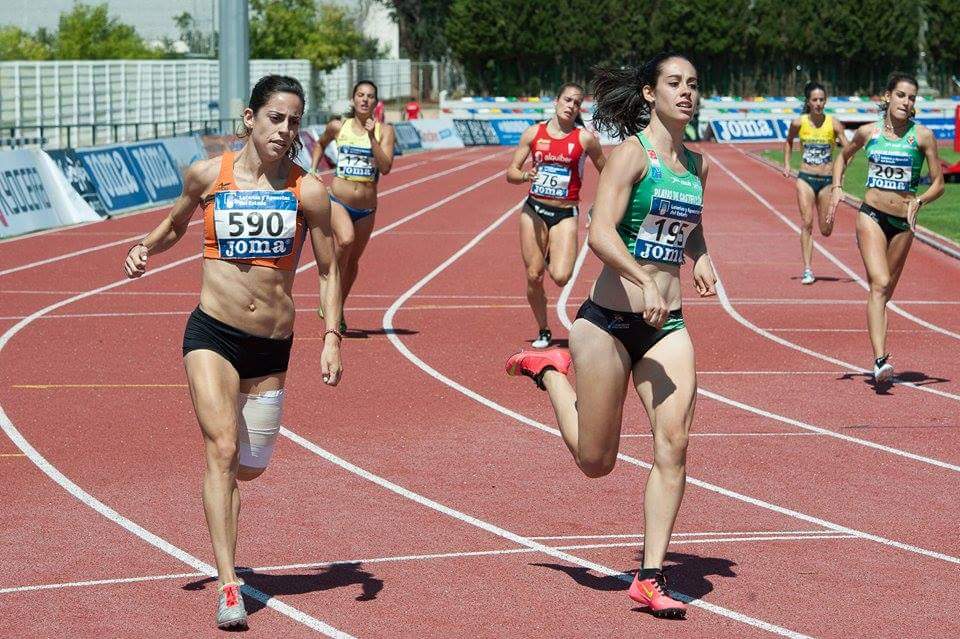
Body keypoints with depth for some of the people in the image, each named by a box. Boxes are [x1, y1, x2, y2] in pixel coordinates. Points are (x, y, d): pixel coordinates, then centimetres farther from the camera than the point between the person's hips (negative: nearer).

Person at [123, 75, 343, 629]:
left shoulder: (308, 191, -2)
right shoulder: (208, 176, 0)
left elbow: (329, 270, 5)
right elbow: (175, 225, 19)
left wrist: (333, 338, -3)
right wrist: (146, 249, -1)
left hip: (273, 346, 2)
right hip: (213, 334, -2)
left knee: (251, 467, 10)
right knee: (221, 448, -18)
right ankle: (228, 587, -21)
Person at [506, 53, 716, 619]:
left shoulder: (698, 165, 11)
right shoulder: (632, 153, -10)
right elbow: (601, 233, -20)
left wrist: (701, 258, 10)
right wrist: (643, 280, -34)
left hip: (667, 326, 5)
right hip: (609, 321, -5)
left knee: (674, 445, -10)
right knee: (596, 462, 6)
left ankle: (651, 577, -3)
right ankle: (551, 370, 34)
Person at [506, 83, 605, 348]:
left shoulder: (585, 138, -3)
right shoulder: (534, 133, 1)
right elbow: (511, 172, 5)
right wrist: (525, 176, -17)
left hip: (565, 214, -2)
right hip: (534, 210, 2)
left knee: (561, 277, -16)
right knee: (534, 276, 0)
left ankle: (552, 258, 21)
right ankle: (543, 331, 20)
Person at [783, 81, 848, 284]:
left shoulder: (833, 123, -6)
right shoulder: (799, 123, -2)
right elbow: (789, 141, 19)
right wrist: (786, 164, 10)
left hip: (827, 180, 0)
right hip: (805, 178, 0)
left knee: (826, 231, 4)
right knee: (807, 223, -12)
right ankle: (807, 270, -10)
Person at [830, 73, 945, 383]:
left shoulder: (923, 136, -2)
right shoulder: (869, 132, 2)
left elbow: (938, 183, 1)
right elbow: (843, 157, 22)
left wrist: (919, 201, -17)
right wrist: (837, 187, 6)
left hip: (903, 222, 1)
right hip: (872, 215, -1)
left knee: (886, 291, 12)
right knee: (879, 284, -19)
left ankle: (879, 359, 28)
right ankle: (880, 361, -28)